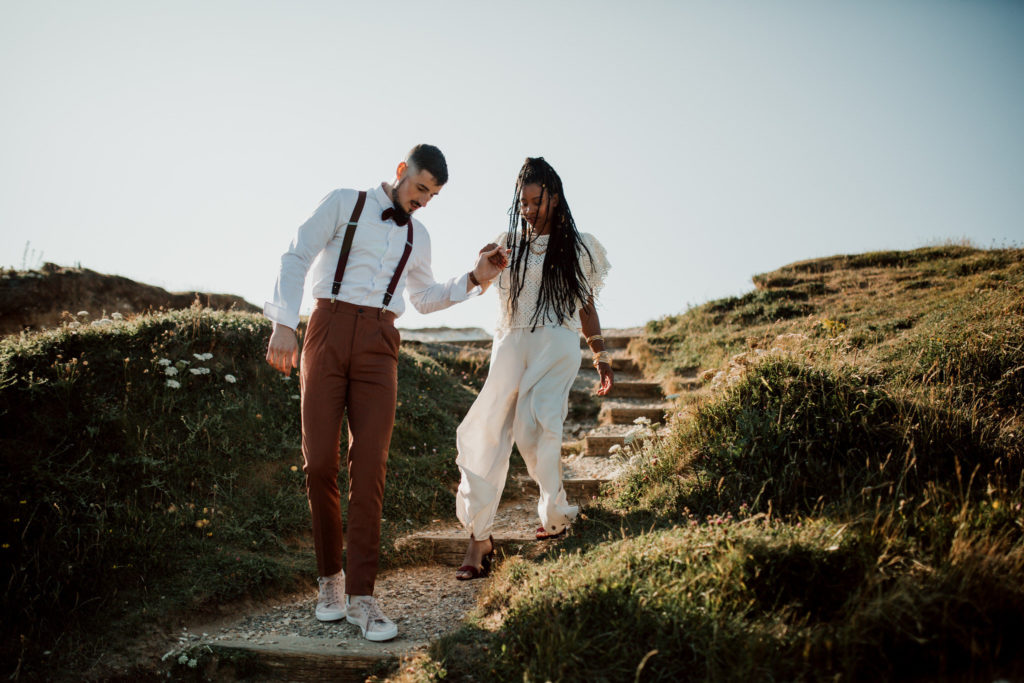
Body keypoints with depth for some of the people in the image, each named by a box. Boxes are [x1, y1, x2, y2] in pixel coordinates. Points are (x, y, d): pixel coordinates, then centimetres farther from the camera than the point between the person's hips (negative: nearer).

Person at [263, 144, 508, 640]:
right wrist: (283, 322, -12)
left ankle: (360, 597, -5)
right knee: (319, 463, -7)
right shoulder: (343, 203, 9)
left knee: (369, 468, -8)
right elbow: (296, 259, 1)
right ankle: (330, 575, 13)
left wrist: (474, 278, 19)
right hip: (328, 331, -2)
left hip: (378, 345, 3)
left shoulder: (417, 237, 21)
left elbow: (424, 299, 32)